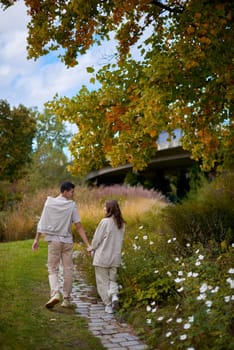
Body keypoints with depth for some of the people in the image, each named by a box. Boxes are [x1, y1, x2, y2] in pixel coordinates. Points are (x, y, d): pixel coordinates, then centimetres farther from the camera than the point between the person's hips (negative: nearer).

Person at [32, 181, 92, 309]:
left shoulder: (49, 203, -3)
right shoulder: (71, 205, -6)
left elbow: (42, 223, -2)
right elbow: (79, 227, -9)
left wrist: (37, 239, 7)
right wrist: (88, 245, -7)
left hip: (53, 240, 1)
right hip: (67, 241, 0)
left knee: (52, 269, 7)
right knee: (68, 270, 10)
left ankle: (55, 294, -15)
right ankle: (67, 299, 14)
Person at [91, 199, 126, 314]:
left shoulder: (105, 222, -15)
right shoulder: (122, 224, 1)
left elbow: (97, 239, -9)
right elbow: (120, 240, 7)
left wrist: (93, 250, 7)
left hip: (102, 257, -5)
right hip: (115, 257, 5)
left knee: (103, 281, 8)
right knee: (112, 279, 19)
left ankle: (108, 305, 8)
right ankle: (114, 295, -7)